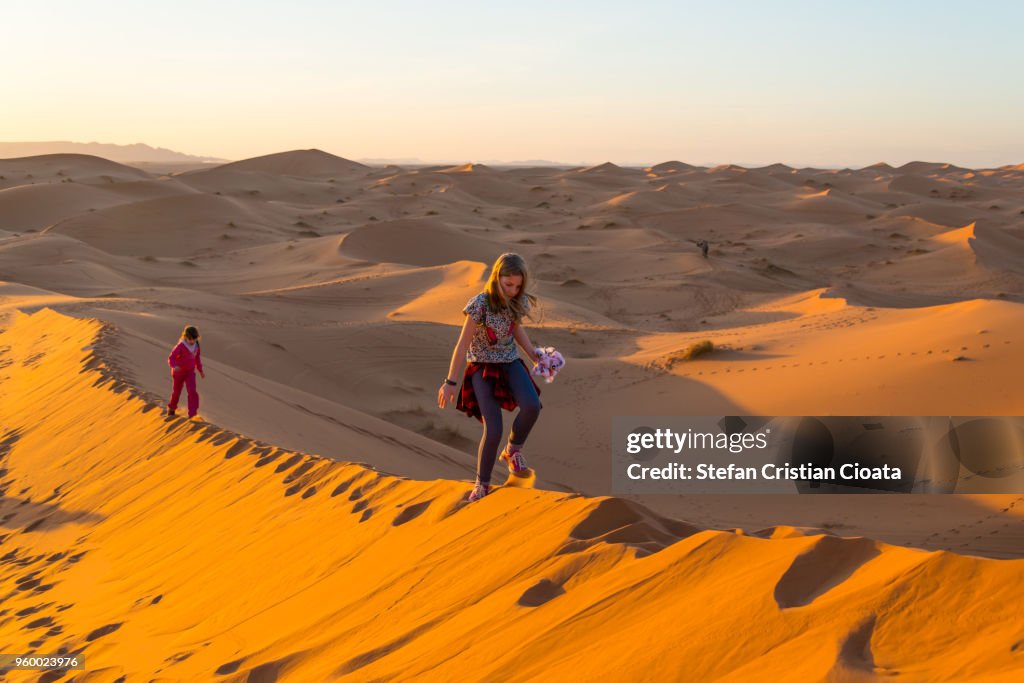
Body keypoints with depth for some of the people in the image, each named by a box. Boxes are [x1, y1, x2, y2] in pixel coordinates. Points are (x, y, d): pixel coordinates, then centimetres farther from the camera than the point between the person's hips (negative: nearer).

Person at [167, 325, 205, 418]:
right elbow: (171, 358, -28)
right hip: (178, 372, -3)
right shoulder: (180, 346, -24)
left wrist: (201, 371, 18)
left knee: (192, 391, -15)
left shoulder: (196, 346, -5)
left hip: (190, 372, 3)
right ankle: (171, 408, 44)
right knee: (176, 392, 15)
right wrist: (174, 366, -49)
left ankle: (192, 414, -13)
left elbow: (197, 358, 12)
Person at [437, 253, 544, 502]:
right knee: (493, 430, -15)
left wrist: (535, 356, 5)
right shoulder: (480, 304, -23)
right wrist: (450, 382, -12)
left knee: (532, 406, -27)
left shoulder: (519, 301, -7)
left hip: (510, 362, 4)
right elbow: (463, 344, -16)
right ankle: (482, 483, 11)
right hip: (482, 367, -4)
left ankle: (513, 450, 3)